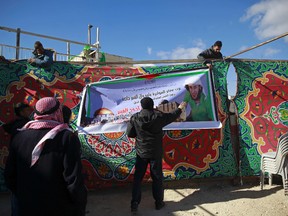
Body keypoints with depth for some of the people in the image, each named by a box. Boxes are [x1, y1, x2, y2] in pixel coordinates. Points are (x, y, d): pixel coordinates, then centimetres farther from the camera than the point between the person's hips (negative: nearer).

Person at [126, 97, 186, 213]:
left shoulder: (134, 117, -8)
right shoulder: (158, 116, -12)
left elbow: (129, 133, -3)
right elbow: (172, 116, 4)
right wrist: (180, 108, 22)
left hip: (141, 152, 1)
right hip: (155, 153, -1)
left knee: (138, 178, 11)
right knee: (157, 178, 13)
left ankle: (134, 204, 14)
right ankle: (159, 203, 25)